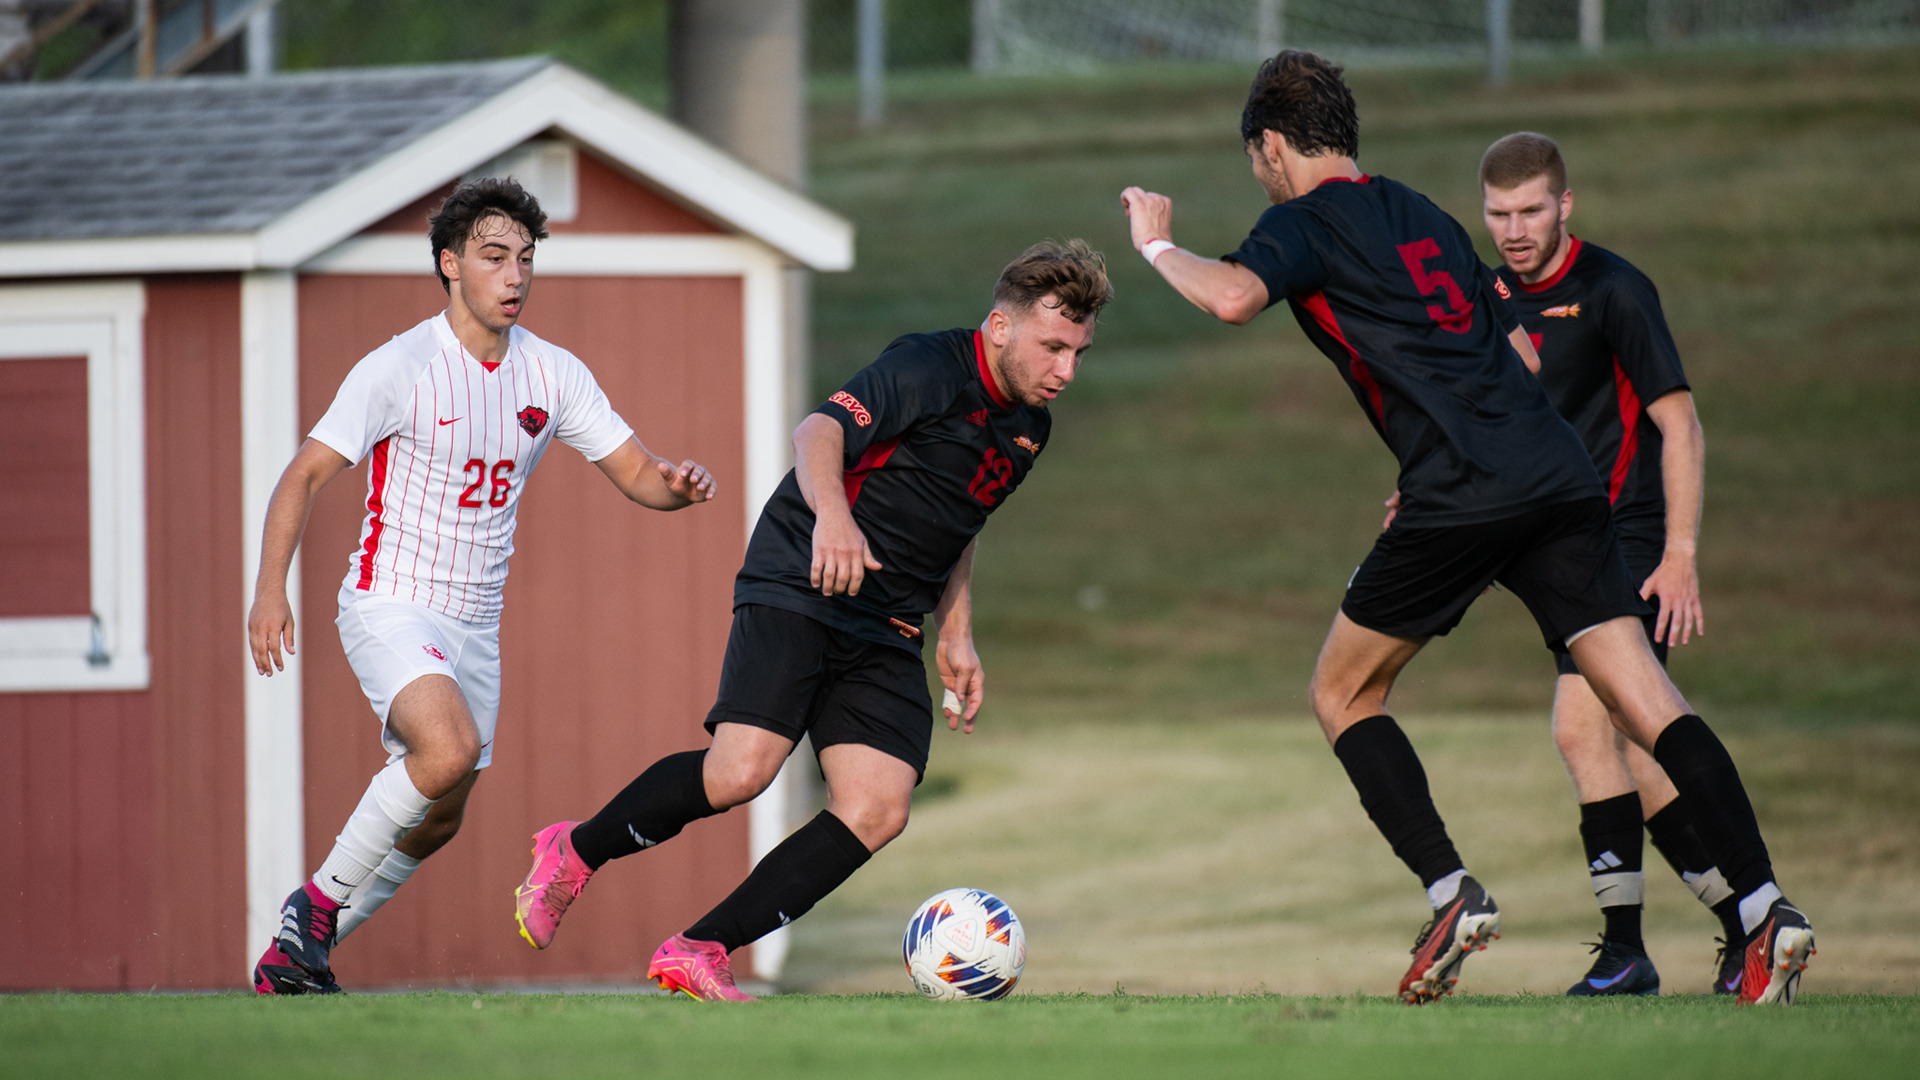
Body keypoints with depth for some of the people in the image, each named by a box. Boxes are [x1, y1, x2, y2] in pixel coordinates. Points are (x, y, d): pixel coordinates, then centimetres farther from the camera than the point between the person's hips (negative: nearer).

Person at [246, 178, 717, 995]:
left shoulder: (554, 375, 2)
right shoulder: (399, 369, -14)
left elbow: (637, 475, 4)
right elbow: (304, 475, -12)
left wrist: (677, 485, -20)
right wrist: (271, 588, -24)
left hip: (475, 622, 7)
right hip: (391, 608, -7)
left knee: (438, 818, 11)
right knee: (449, 749, -31)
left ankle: (293, 959, 28)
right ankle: (318, 902, -14)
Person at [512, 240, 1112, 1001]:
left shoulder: (1029, 426, 14)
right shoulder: (929, 369, -13)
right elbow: (820, 432, -26)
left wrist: (956, 639, 22)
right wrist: (832, 512, -45)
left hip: (885, 632, 8)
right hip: (798, 589, -8)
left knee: (878, 810, -11)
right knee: (741, 771, -24)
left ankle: (698, 951, -6)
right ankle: (576, 853, 2)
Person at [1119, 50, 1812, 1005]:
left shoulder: (1306, 221, 5)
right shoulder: (1424, 219, 27)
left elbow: (1233, 297, -16)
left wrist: (1157, 246, 4)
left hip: (1462, 496, -6)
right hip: (1560, 474, 6)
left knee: (1343, 694, 12)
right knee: (1645, 700, -2)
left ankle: (1451, 892, -1)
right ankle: (1764, 907, -16)